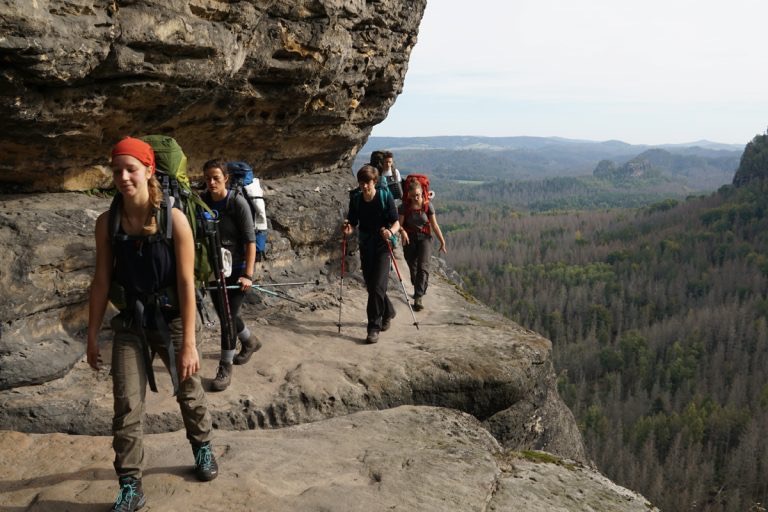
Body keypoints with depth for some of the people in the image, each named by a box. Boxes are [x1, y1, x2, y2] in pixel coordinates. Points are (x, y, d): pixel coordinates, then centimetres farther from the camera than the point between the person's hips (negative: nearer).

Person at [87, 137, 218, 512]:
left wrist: (188, 343, -16)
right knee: (126, 406, 0)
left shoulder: (173, 219, -16)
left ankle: (203, 448, 43)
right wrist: (92, 336, 2)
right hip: (129, 322, 2)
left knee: (189, 392, 17)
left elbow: (186, 283, -15)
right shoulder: (107, 222, -6)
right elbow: (101, 282, 0)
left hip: (170, 319, -2)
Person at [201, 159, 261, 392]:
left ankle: (225, 368, 9)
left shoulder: (237, 202, -17)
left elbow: (250, 240, -18)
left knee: (228, 314, -5)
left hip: (237, 267, -6)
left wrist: (248, 275, -23)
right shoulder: (203, 201, -3)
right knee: (222, 312, 17)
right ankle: (250, 342, 45)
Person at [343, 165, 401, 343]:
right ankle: (388, 312, 40)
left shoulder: (385, 197, -11)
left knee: (377, 287, -13)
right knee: (371, 286, 14)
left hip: (382, 246, -5)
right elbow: (353, 222, 5)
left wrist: (390, 232, -31)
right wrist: (348, 229, -18)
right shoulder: (355, 199, 0)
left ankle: (374, 328, -7)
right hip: (365, 247, 5)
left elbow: (396, 222, -10)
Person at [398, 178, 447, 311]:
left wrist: (442, 242, 1)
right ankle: (417, 289, 36)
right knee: (412, 267, 12)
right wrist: (402, 231, -32)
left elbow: (434, 225, -1)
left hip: (425, 238, -2)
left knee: (423, 267, -15)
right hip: (409, 239, 2)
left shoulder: (428, 205, -5)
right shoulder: (405, 206, -5)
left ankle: (418, 298, -20)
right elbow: (399, 223, -9)